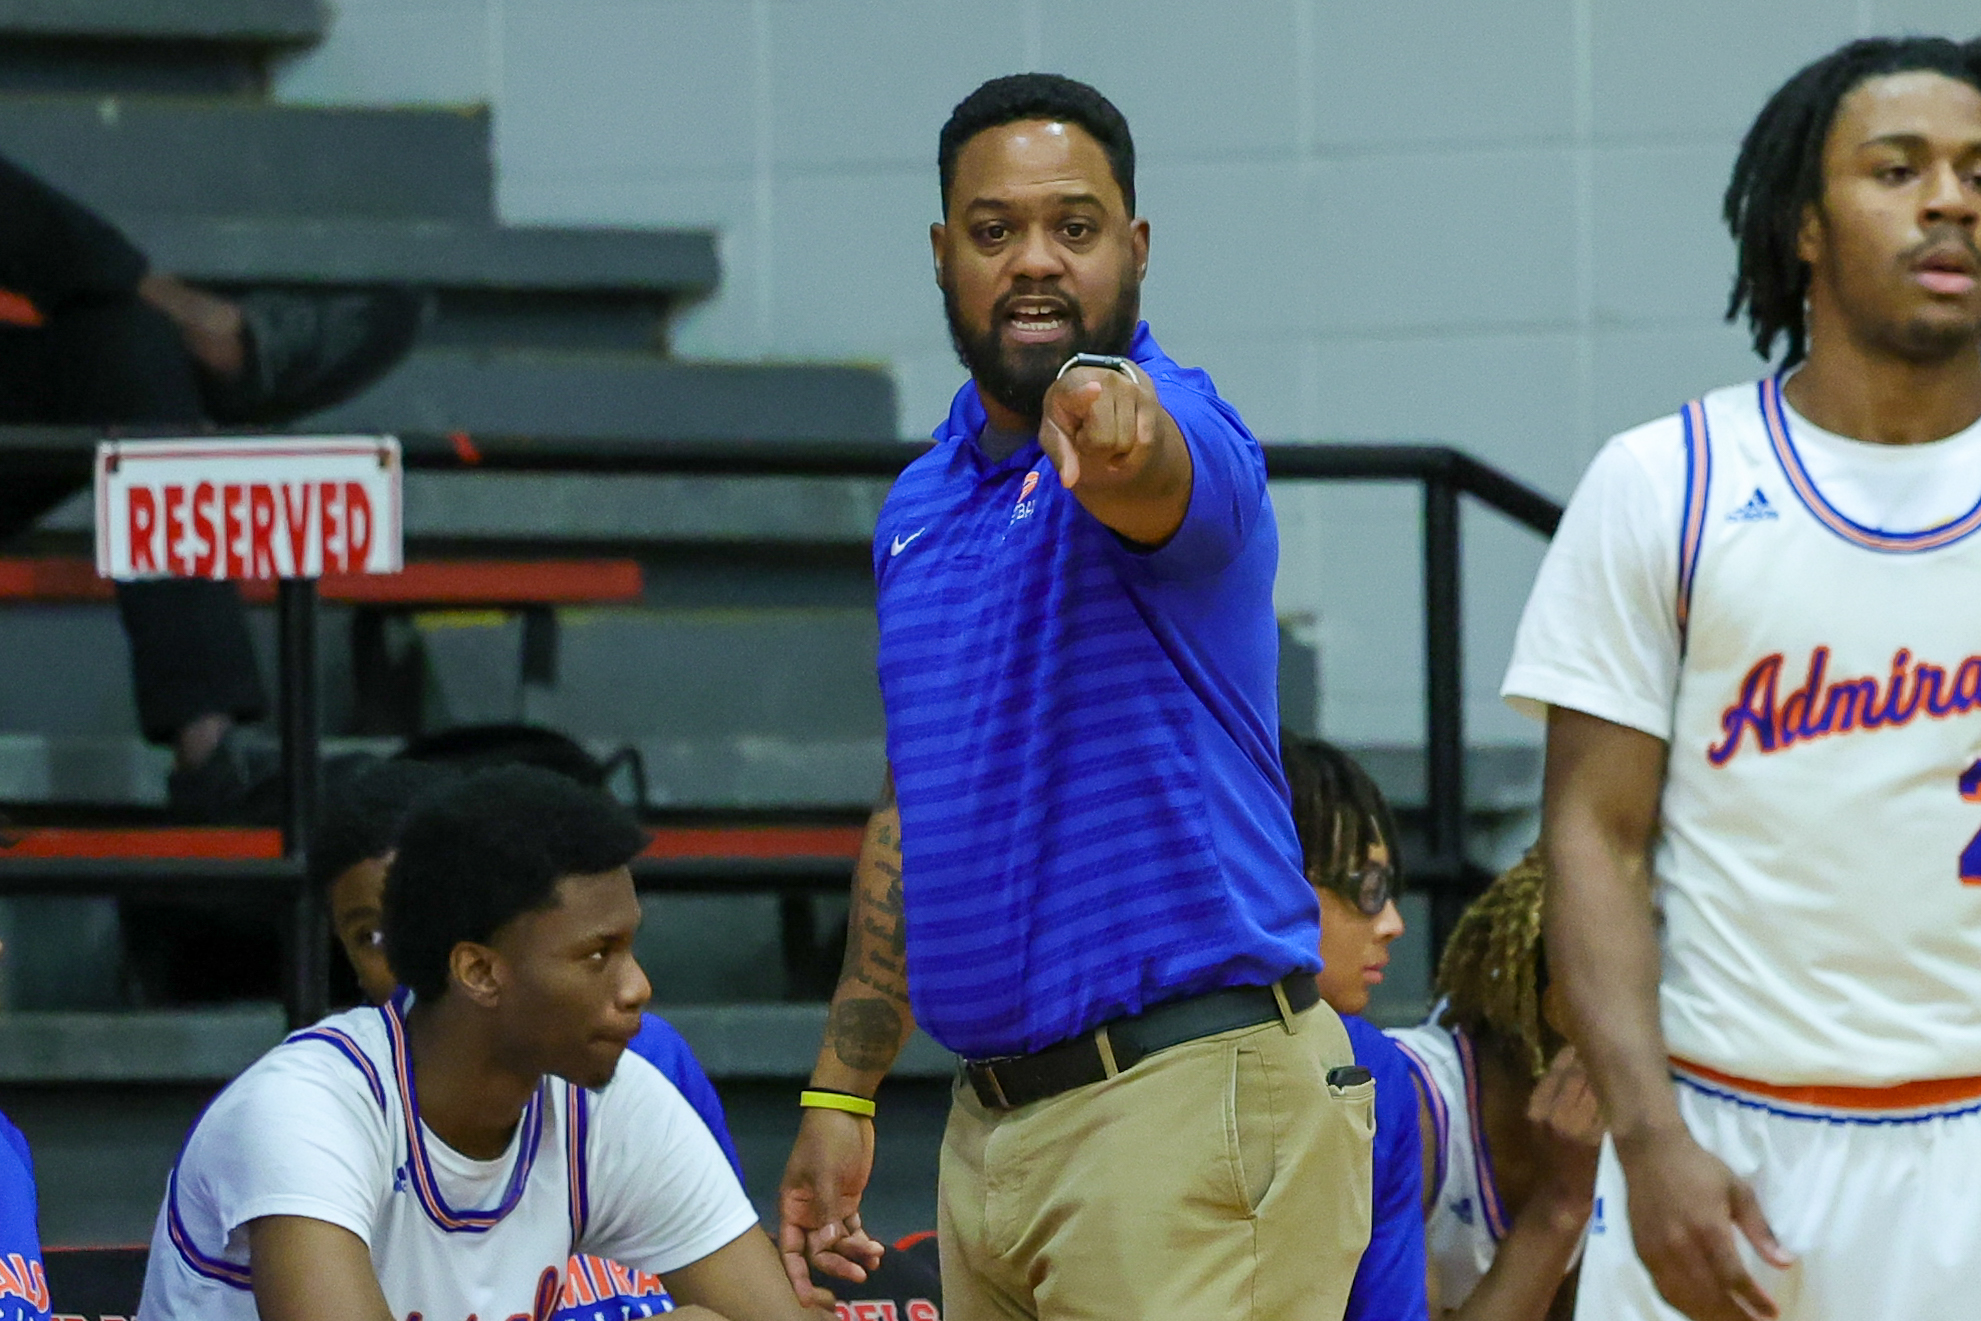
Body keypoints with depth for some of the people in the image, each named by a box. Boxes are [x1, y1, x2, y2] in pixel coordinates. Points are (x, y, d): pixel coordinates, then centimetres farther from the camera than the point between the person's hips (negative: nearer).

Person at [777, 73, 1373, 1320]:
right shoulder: (921, 508, 15)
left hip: (1194, 1103, -8)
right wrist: (844, 1091, 21)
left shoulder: (1181, 435, -9)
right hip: (996, 1119, 8)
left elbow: (1148, 471, -35)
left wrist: (1108, 419, -59)